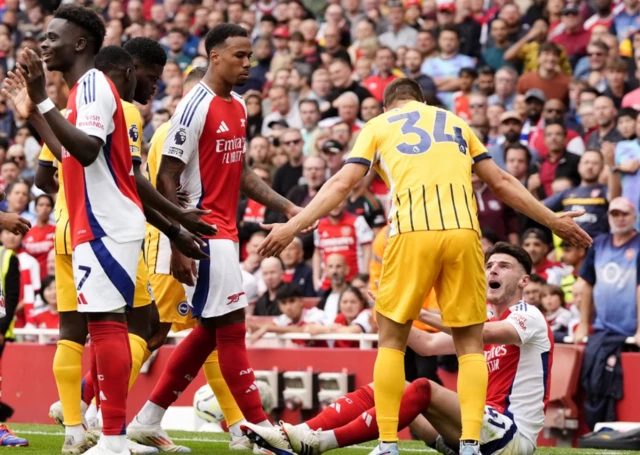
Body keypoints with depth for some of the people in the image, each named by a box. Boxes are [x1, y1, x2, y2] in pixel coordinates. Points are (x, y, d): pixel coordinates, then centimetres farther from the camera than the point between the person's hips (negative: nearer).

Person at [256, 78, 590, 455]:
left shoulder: (378, 126, 19)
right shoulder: (457, 123, 25)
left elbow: (342, 185, 7)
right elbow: (501, 183, 24)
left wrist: (293, 226, 7)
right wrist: (553, 220, 32)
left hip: (412, 232, -1)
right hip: (463, 230, 2)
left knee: (392, 340, 12)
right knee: (470, 343, 10)